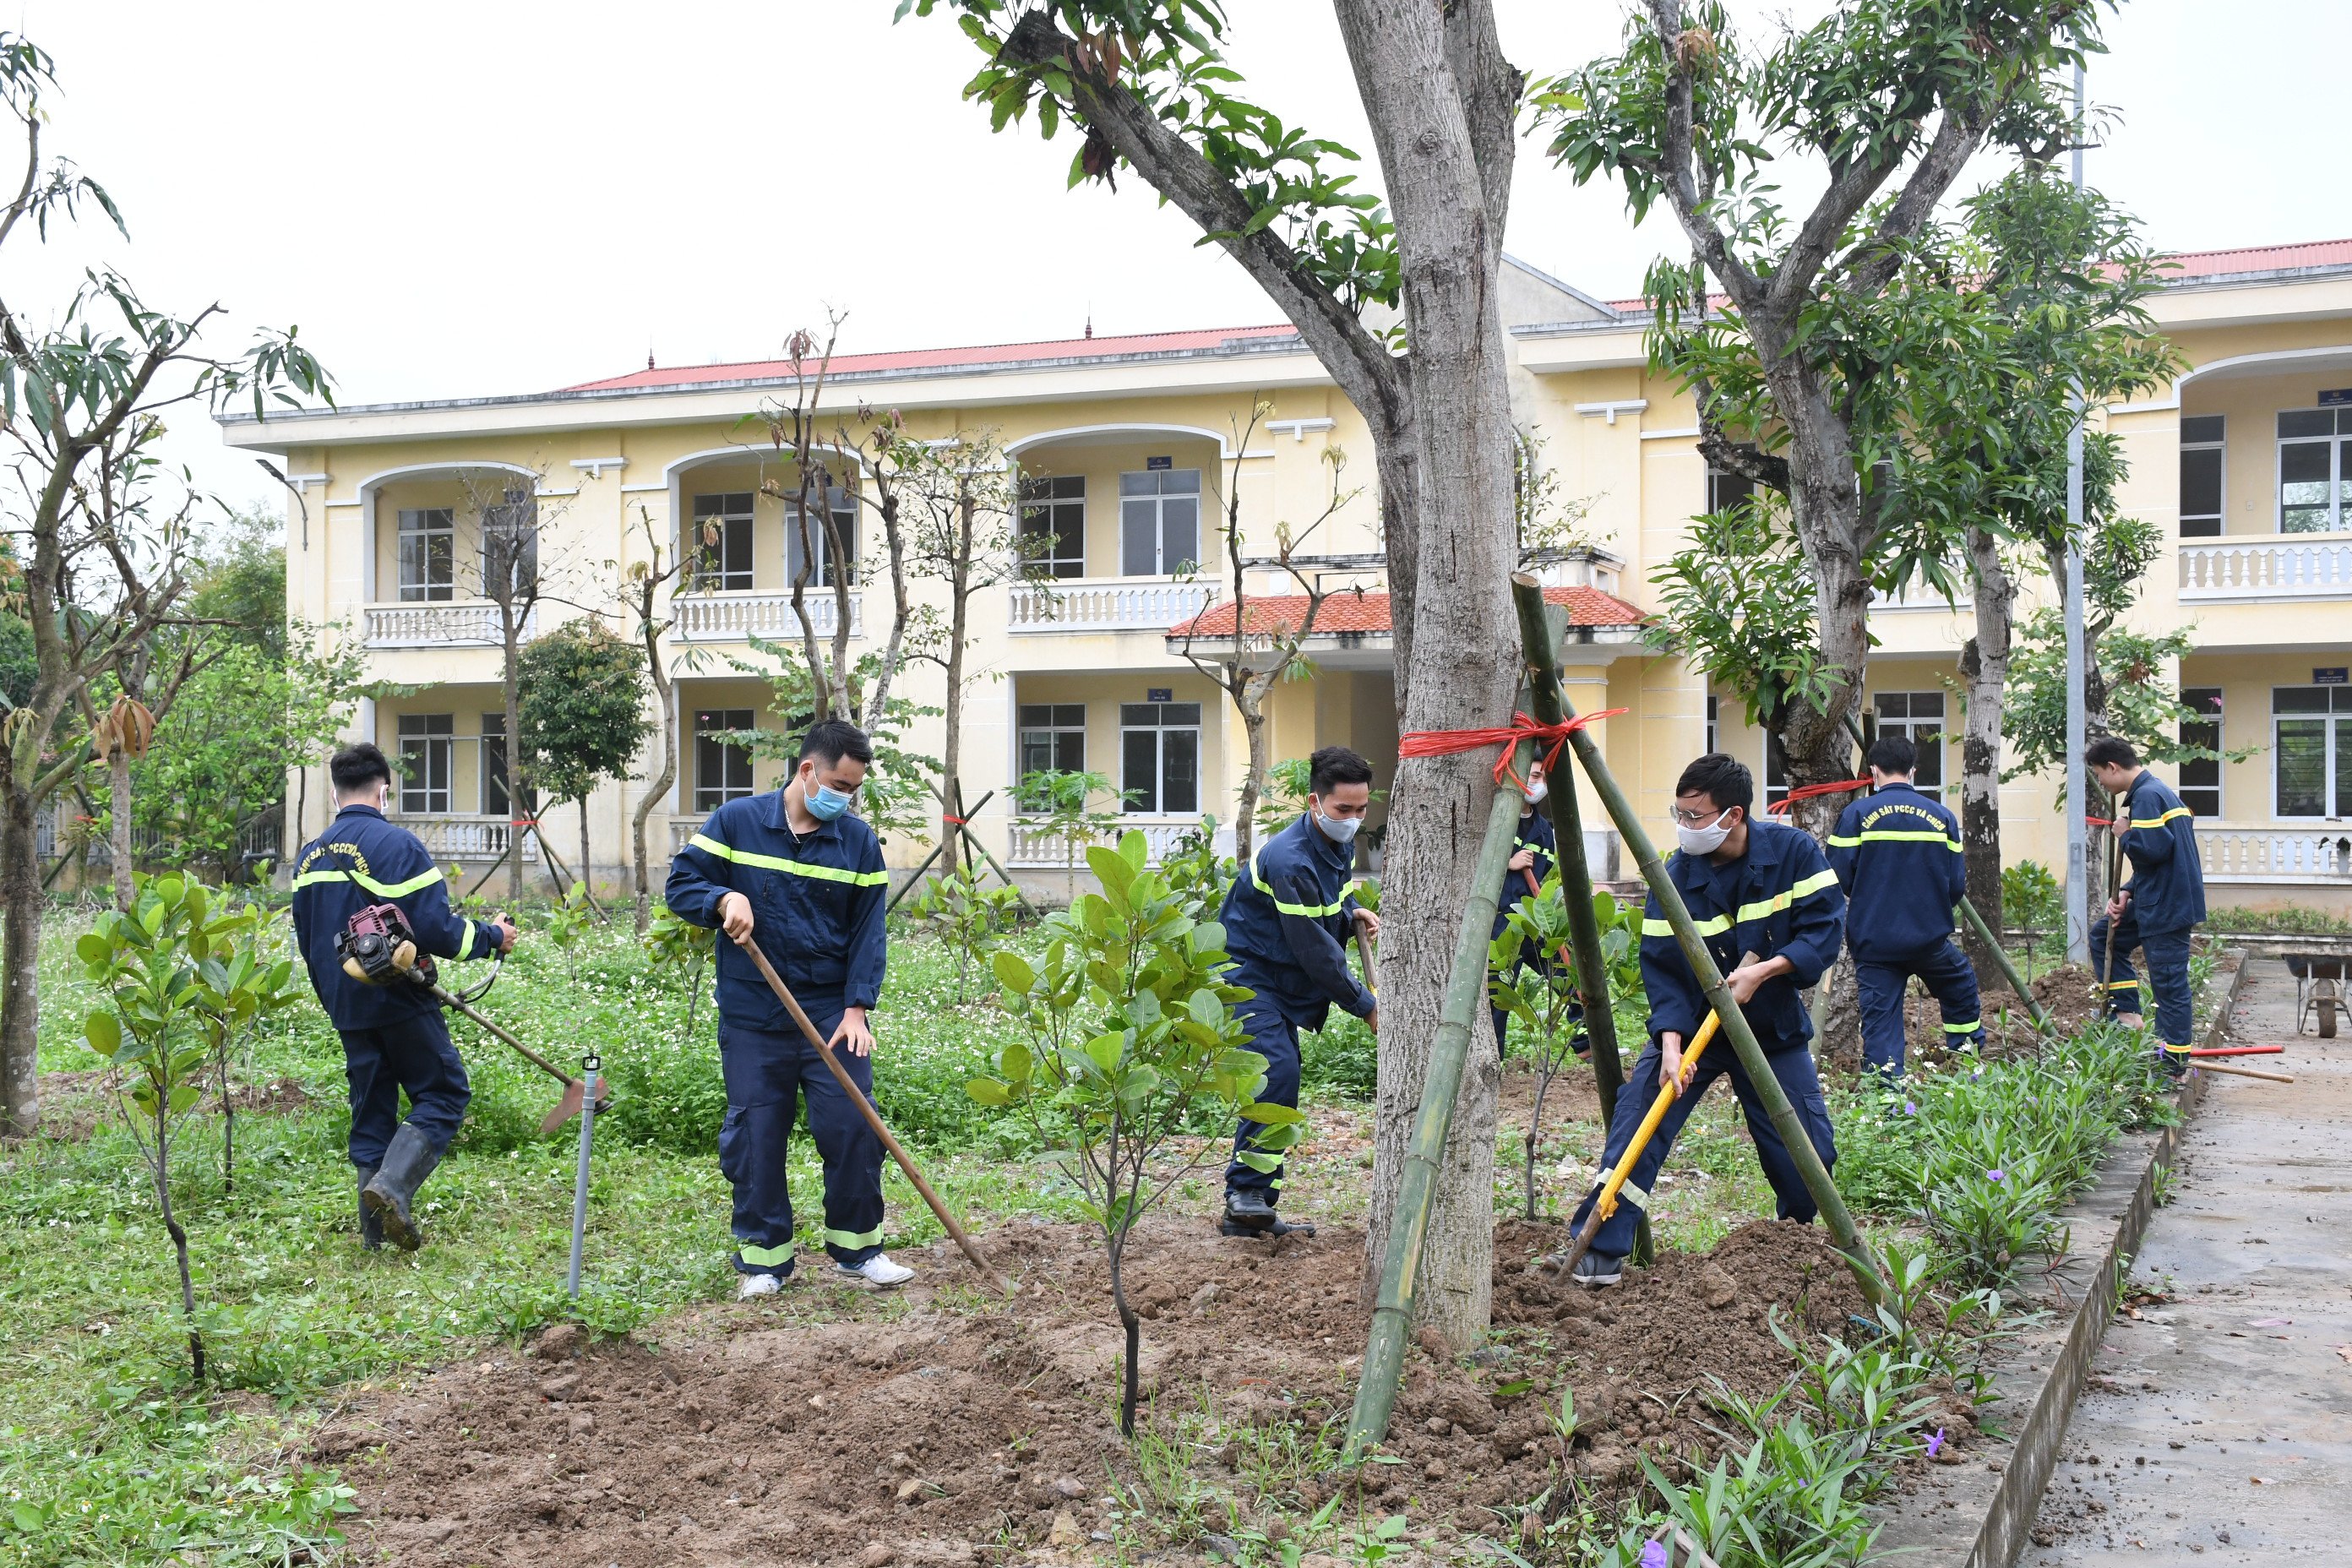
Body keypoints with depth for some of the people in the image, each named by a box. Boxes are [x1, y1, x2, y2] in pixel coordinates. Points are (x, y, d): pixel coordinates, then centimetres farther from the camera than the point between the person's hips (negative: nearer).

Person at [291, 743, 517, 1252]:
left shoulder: (309, 856, 9)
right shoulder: (398, 845, -13)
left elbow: (307, 942, 18)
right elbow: (436, 930, -18)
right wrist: (492, 937, -1)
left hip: (348, 1010, 7)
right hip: (401, 1002, -7)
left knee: (371, 1111, 13)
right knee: (443, 1094, 5)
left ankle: (375, 1233, 13)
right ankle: (393, 1185, -15)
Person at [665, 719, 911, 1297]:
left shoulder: (858, 841, 3)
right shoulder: (736, 822, -2)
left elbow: (868, 932, 1)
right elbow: (681, 884, 0)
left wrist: (856, 1009, -8)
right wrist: (724, 898, -21)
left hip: (832, 1015, 1)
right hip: (753, 1019, -1)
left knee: (852, 1128, -1)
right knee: (755, 1136, 4)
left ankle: (857, 1247, 15)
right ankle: (764, 1258, 16)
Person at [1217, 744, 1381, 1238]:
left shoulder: (1338, 845, 2)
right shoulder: (1289, 860, -28)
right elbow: (1314, 949, -26)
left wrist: (1350, 911, 2)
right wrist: (1366, 1006, -20)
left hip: (1283, 984, 10)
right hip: (1247, 975, -10)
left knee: (1279, 1083, 9)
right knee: (1277, 1071, -25)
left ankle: (1252, 1210, 16)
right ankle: (1245, 1195, -19)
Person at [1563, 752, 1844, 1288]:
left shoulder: (1793, 851, -14)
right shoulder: (1675, 876, -14)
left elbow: (1826, 927, -15)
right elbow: (1661, 968, -14)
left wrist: (1764, 969, -27)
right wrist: (1670, 1043, -27)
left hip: (1776, 1029, 0)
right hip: (1692, 1023, 0)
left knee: (1809, 1153, 3)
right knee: (1638, 1117, -19)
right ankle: (1601, 1248, -16)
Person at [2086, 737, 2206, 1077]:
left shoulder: (2147, 796, -17)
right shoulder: (2155, 791, 16)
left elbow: (2151, 849, -28)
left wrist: (2124, 835, -8)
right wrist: (2126, 894, 10)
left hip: (2167, 906, -11)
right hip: (2157, 899, 11)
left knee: (2168, 981, -3)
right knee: (2103, 935, 19)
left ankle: (2174, 1063, 5)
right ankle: (2127, 1013, 16)